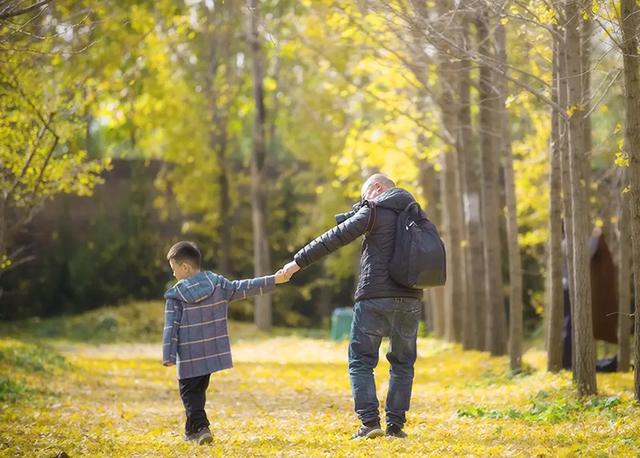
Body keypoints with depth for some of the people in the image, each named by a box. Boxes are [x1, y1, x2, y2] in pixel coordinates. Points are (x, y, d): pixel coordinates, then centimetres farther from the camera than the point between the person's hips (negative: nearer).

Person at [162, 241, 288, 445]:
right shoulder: (218, 284, 1)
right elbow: (243, 288, 1)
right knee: (199, 389, 19)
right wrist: (273, 280, 6)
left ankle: (200, 427, -14)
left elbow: (171, 327, -11)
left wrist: (168, 355, -10)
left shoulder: (176, 295, -9)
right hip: (212, 353, 5)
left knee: (189, 392, 5)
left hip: (188, 357, -5)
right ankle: (192, 430, 27)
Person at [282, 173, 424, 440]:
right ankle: (396, 425, 6)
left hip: (375, 297, -5)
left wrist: (299, 261, -1)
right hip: (410, 298, 5)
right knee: (402, 362, 12)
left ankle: (370, 422, -11)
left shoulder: (374, 210, -2)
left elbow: (335, 238, -6)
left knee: (361, 361, 2)